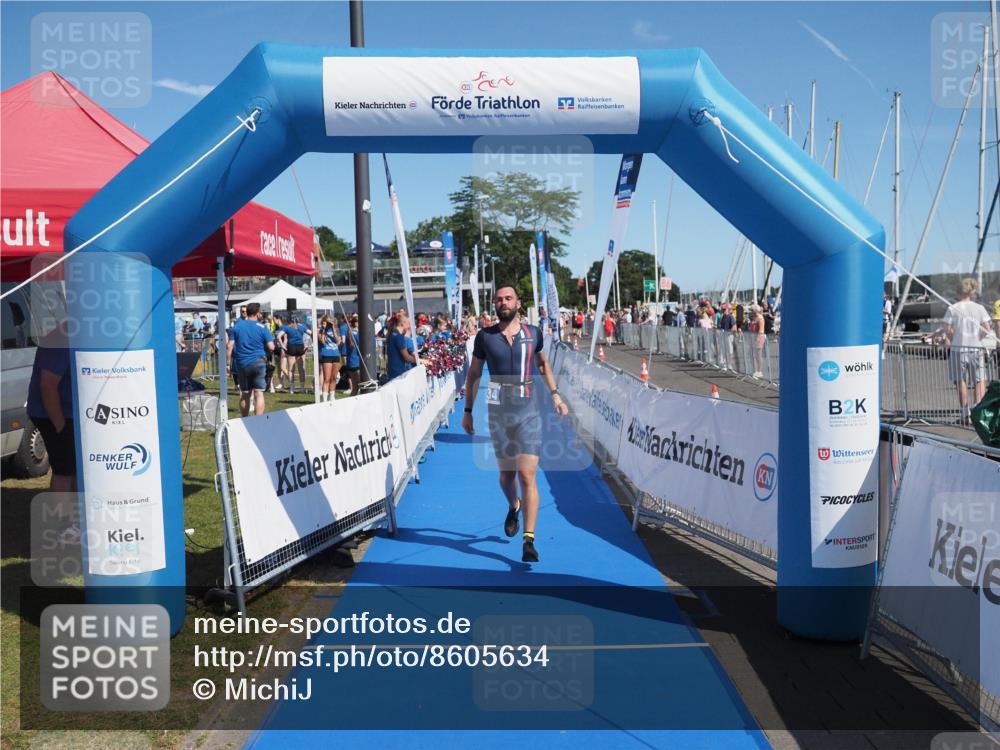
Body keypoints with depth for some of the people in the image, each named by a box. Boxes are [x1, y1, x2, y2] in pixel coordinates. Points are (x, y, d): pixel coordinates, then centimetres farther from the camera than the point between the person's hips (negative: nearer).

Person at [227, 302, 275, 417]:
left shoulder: (237, 326, 4)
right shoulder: (262, 327, -2)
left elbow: (229, 346, -1)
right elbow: (271, 347, -7)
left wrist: (229, 363, 4)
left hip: (242, 364, 3)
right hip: (258, 363, -3)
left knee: (245, 394, 14)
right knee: (258, 393, -3)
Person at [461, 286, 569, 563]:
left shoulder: (533, 332, 3)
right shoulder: (485, 336, 1)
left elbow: (543, 364, 19)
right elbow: (473, 374, 9)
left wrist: (555, 395, 9)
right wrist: (468, 410, 7)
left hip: (528, 410, -1)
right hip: (498, 412, 1)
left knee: (527, 474, -10)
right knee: (506, 473, 12)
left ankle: (529, 540, -7)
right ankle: (513, 507, 46)